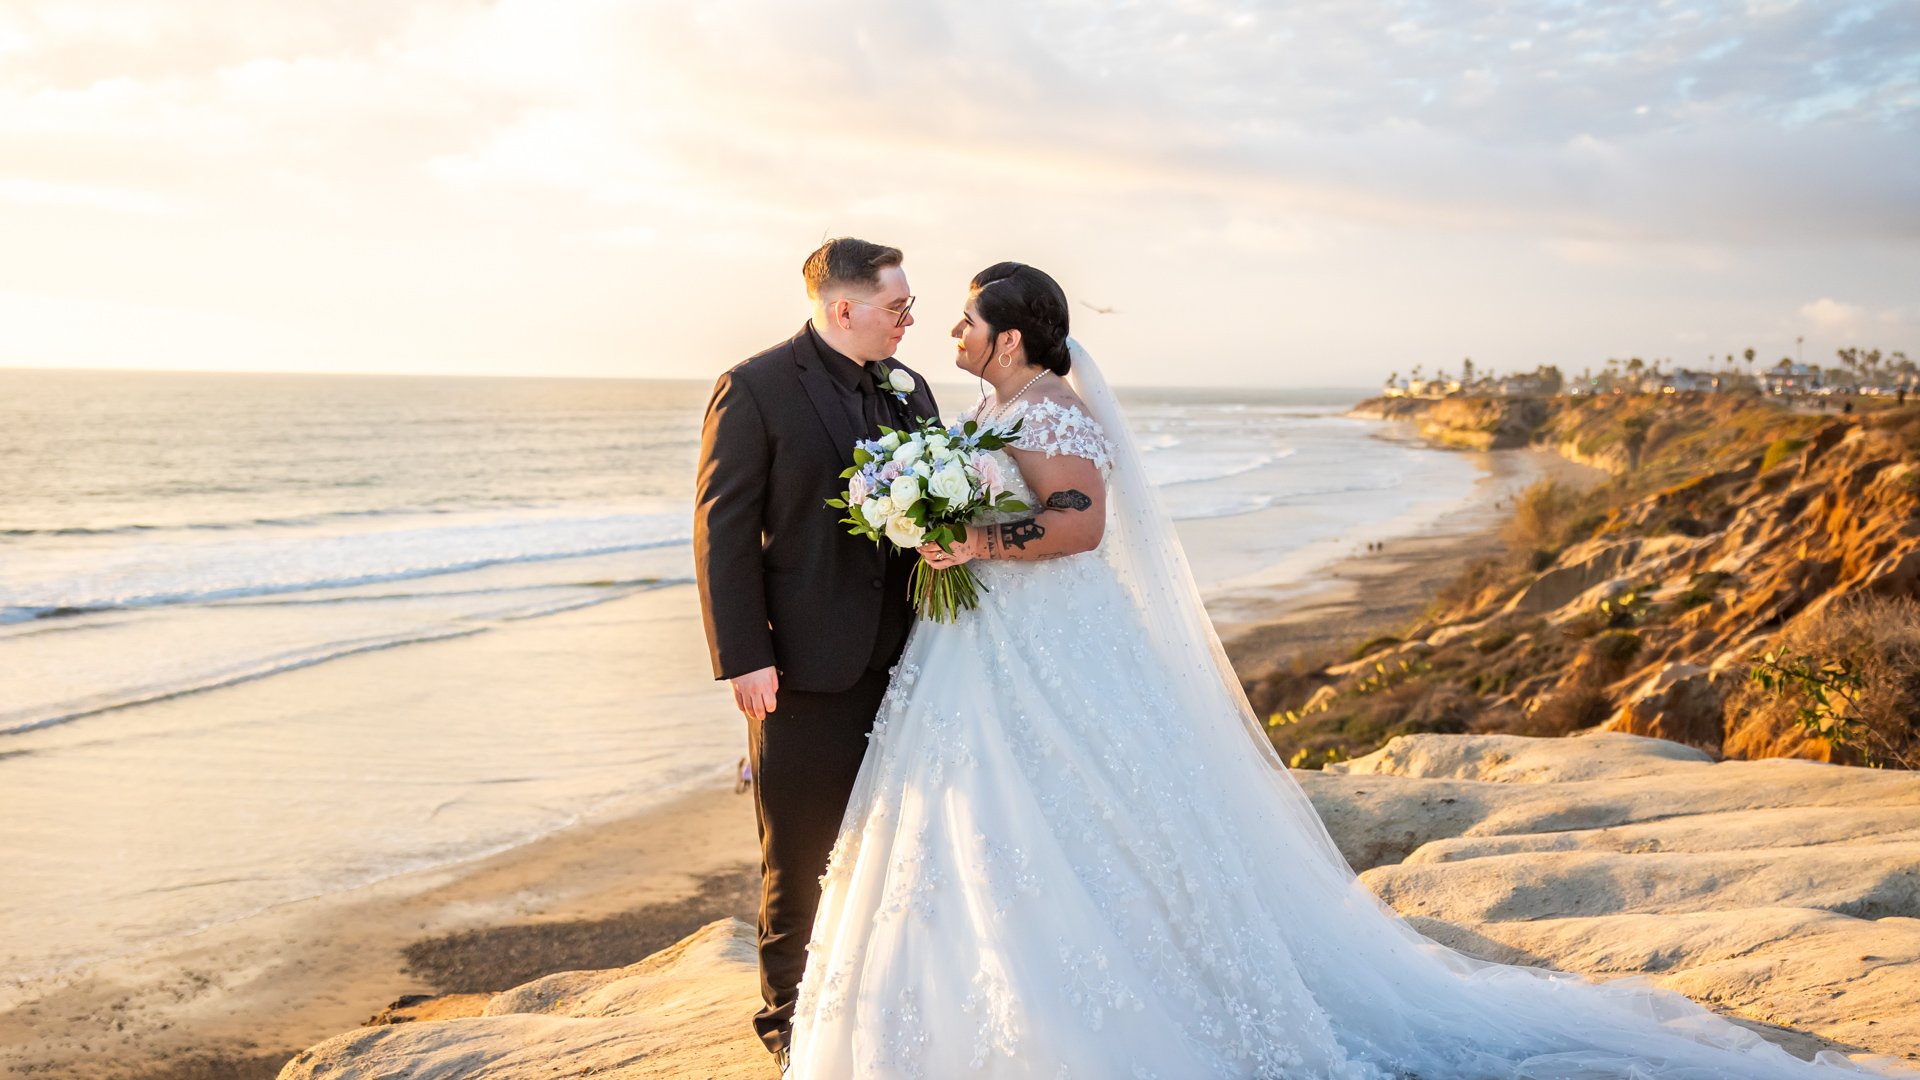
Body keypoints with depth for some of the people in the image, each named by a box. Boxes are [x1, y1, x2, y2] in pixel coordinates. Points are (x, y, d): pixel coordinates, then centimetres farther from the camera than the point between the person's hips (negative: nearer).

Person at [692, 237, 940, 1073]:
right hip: (805, 667, -5)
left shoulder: (908, 388, 8)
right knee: (798, 854, 10)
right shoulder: (755, 389, -9)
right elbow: (722, 531, -11)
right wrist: (743, 658, -15)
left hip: (900, 659, 5)